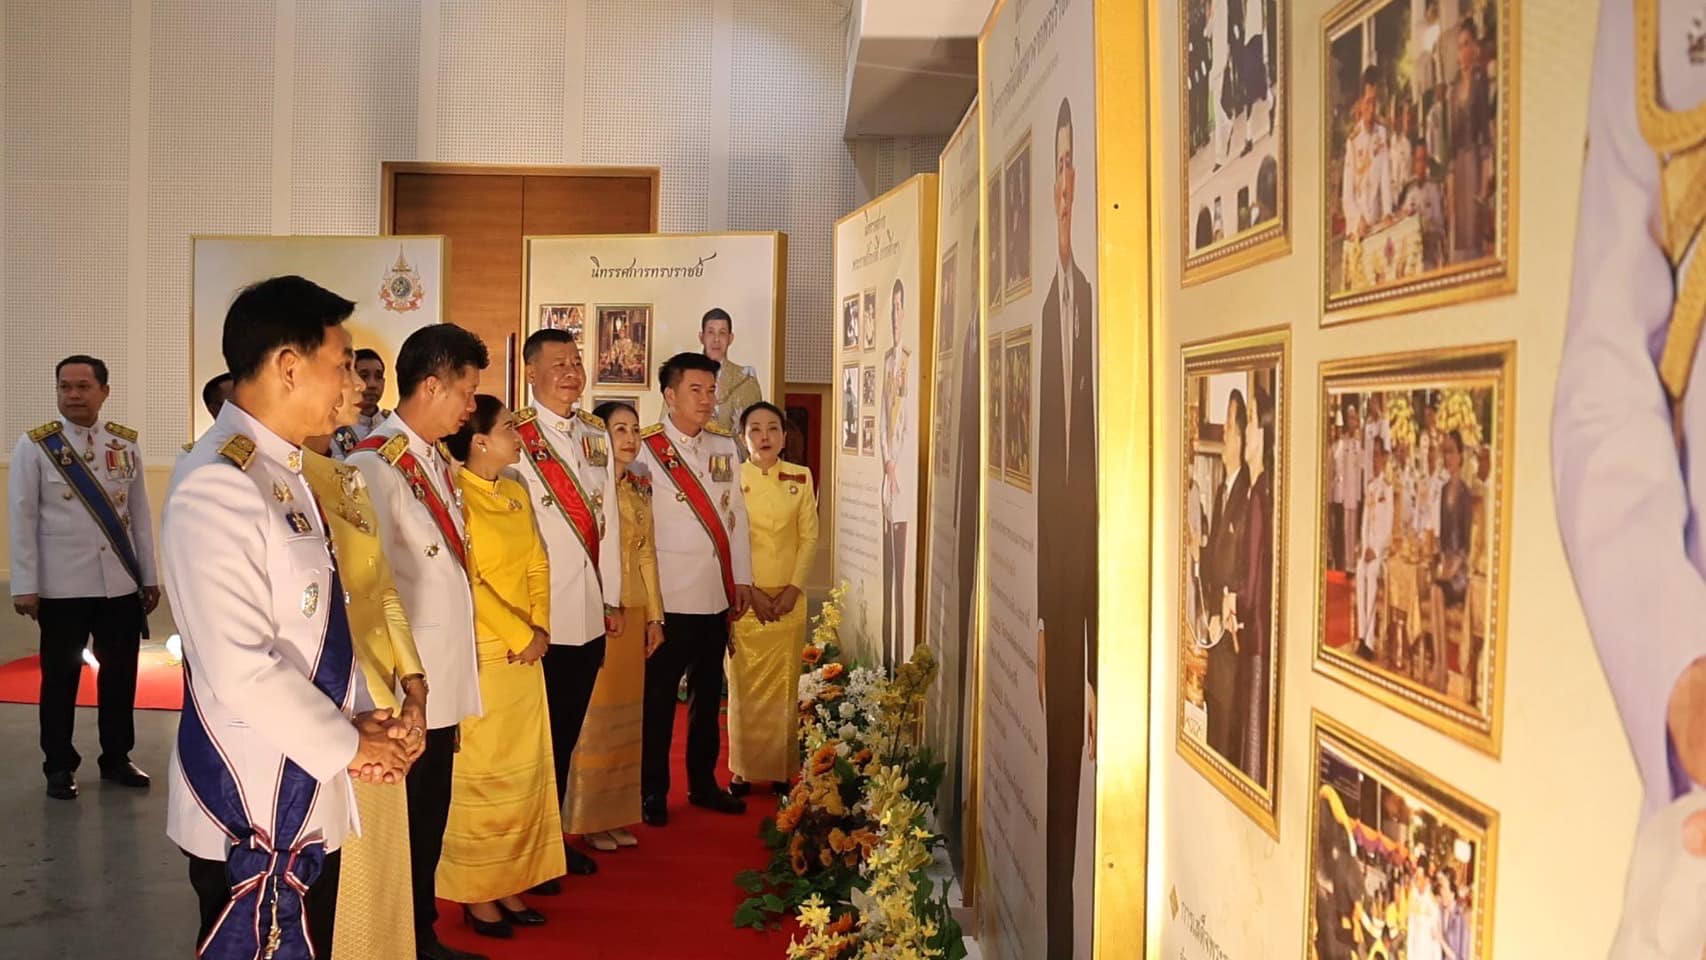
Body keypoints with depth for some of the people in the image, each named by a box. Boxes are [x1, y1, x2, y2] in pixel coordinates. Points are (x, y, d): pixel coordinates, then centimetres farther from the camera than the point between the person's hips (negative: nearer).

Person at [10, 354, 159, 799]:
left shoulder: (127, 444, 4)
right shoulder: (34, 446, -4)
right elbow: (22, 519, -5)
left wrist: (149, 576, 8)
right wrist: (25, 586, -8)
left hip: (121, 583, 3)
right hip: (61, 587, -3)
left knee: (120, 674, 11)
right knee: (60, 678, 8)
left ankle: (116, 758, 26)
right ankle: (59, 766, 22)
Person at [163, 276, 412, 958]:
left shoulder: (283, 474, 9)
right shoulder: (218, 487, -21)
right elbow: (240, 668, -25)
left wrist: (361, 716, 3)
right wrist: (347, 744, -14)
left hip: (310, 799, 9)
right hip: (256, 808, -9)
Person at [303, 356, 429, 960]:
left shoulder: (349, 478, 12)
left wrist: (411, 688, 2)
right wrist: (369, 707, -18)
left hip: (376, 714, 8)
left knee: (376, 869, 17)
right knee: (333, 880, 5)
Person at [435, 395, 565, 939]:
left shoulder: (517, 493, 11)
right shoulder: (457, 496, -13)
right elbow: (465, 581, -17)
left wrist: (541, 628, -2)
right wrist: (520, 635, -13)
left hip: (527, 654, 8)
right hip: (481, 655, -8)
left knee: (525, 769, 12)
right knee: (483, 774, 2)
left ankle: (508, 886, 23)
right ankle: (476, 895, 15)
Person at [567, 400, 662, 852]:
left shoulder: (640, 487, 11)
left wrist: (655, 615, 12)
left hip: (634, 611, 7)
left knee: (627, 712, 11)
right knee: (591, 712, 0)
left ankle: (617, 814, 22)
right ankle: (588, 818, 11)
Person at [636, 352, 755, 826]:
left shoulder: (724, 448, 10)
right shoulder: (645, 450, -8)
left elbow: (737, 517, 12)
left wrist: (741, 581, 9)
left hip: (717, 595, 5)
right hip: (668, 597, -5)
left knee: (708, 694, 15)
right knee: (659, 698, 5)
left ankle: (702, 782, 28)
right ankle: (653, 791, 18)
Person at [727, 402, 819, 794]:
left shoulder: (801, 479, 5)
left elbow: (809, 537, 4)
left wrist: (794, 588, -6)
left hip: (787, 599, 1)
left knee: (784, 687, 4)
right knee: (743, 686, 2)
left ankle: (781, 770, 14)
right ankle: (742, 770, 13)